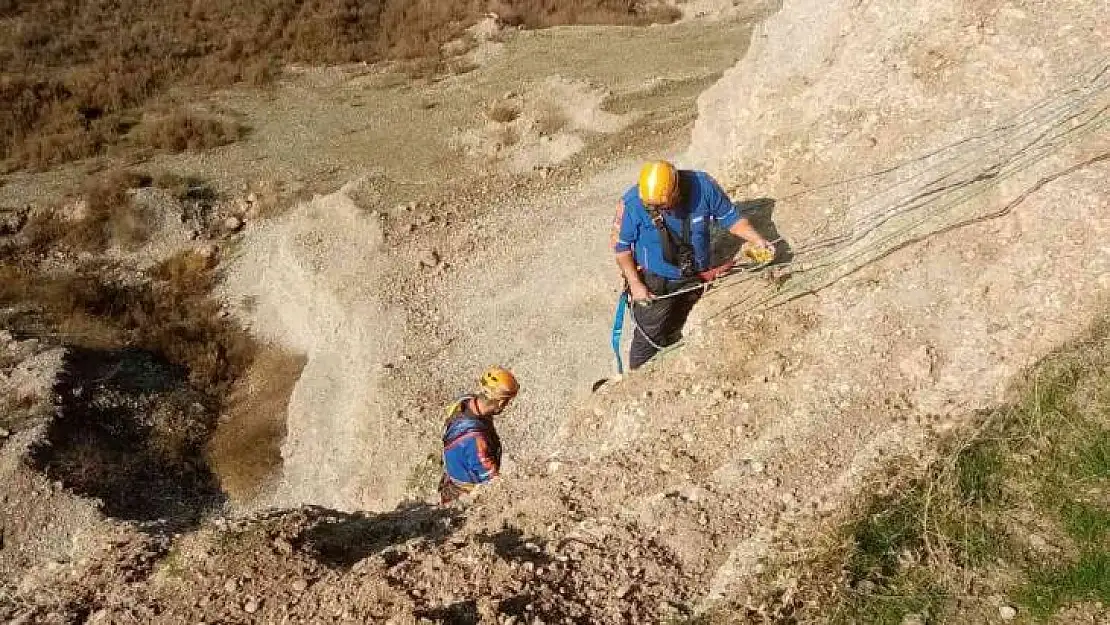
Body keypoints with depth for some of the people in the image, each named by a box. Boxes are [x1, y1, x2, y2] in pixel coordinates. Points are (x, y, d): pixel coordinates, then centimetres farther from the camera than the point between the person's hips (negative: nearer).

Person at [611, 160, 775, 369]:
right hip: (655, 282, -3)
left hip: (696, 278, 3)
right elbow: (621, 245, -14)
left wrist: (756, 240, -18)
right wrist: (635, 283, -16)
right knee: (649, 338, 2)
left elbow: (730, 217, -5)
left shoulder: (704, 187, -21)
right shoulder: (632, 202, -27)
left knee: (675, 336, 20)